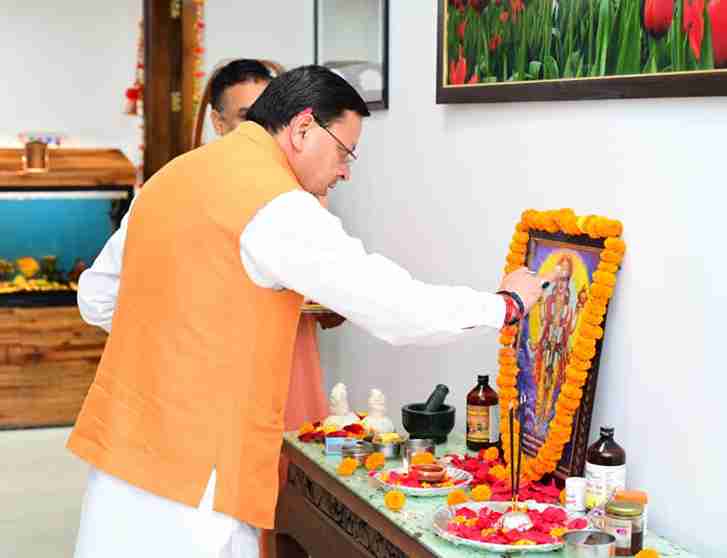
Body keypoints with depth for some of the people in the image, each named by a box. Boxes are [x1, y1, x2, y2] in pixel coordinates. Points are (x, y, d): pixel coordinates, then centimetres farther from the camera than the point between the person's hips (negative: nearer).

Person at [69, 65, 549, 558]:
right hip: (194, 468, -8)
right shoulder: (278, 208, -16)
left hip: (127, 445, 8)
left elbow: (97, 296, 17)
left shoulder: (171, 178, 10)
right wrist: (506, 304, -2)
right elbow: (398, 311, -17)